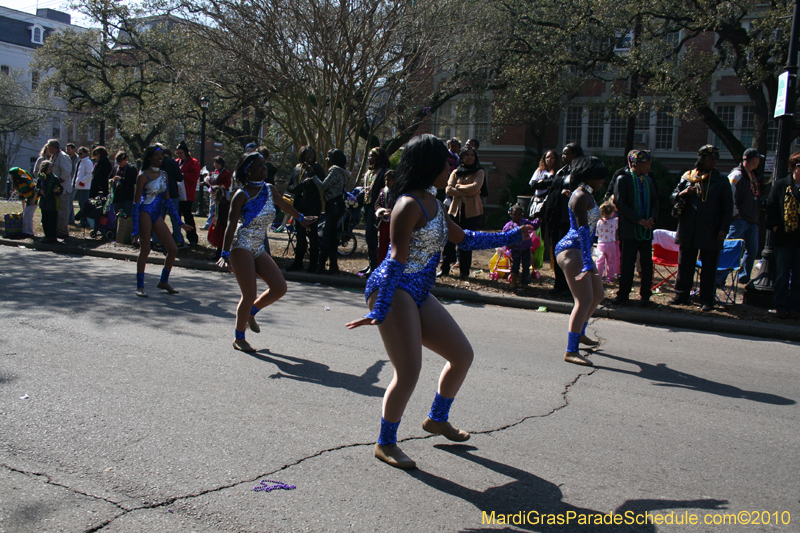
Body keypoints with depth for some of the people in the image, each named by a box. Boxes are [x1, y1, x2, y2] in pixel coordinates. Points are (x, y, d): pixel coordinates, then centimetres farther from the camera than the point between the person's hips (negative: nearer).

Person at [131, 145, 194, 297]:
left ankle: (164, 281, 21)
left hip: (157, 215, 7)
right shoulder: (143, 176, -7)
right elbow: (136, 202, -9)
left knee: (173, 249, 5)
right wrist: (135, 229, -15)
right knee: (145, 250, -5)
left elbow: (167, 200, 16)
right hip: (145, 213, -7)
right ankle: (140, 286, 6)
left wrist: (180, 222, 14)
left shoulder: (163, 174, 11)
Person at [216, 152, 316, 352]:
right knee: (249, 295, -9)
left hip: (259, 249, 7)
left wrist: (301, 218, 40)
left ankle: (251, 312, 23)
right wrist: (225, 254, -23)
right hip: (241, 247, -7)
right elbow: (231, 226, -16)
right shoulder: (242, 195, -12)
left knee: (279, 287, -3)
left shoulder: (269, 190, 6)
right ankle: (239, 339, 10)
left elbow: (284, 205, 27)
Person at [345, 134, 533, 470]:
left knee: (463, 356, 13)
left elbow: (464, 239, 25)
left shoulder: (432, 203, 16)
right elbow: (396, 260, -22)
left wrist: (512, 236, 26)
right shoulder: (410, 205, -14)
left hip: (419, 295, 10)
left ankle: (437, 419, 33)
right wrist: (379, 311, -25)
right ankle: (385, 444, 5)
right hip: (394, 291, -10)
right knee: (409, 372, -14)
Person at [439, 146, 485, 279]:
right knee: (449, 239, -1)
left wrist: (458, 186, -4)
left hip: (471, 210, -3)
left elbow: (475, 187, -14)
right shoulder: (456, 172, 12)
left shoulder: (479, 172, 4)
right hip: (455, 209, 3)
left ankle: (464, 270, 9)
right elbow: (448, 189, -1)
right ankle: (445, 268, 9)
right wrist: (465, 193, -10)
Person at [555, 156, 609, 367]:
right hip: (570, 250, -11)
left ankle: (579, 333, 38)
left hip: (580, 250, 11)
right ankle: (571, 351, -15)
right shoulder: (580, 196, -16)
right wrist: (588, 264, -29)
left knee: (598, 294, 20)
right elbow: (583, 230, -24)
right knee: (584, 299, -16)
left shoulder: (588, 195, 16)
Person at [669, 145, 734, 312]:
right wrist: (683, 193, -11)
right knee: (685, 265, 9)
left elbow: (728, 208, 2)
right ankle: (681, 295, 21)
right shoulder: (688, 177, 6)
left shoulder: (721, 181, 2)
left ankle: (707, 301, 10)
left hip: (711, 232, -2)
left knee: (709, 268, 3)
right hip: (688, 230, 2)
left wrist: (723, 229, -6)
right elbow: (674, 197, 11)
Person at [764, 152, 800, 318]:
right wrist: (774, 226, -8)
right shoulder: (780, 185, 3)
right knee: (782, 275, 4)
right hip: (783, 237, -1)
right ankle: (781, 307, 11)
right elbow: (771, 206, 2)